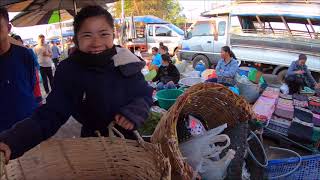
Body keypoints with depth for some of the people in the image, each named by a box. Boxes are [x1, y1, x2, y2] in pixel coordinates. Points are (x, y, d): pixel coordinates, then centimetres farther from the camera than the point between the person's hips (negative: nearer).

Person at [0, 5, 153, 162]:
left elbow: (144, 95, -4)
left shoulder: (125, 63, -16)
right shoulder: (68, 71, -17)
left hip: (130, 140, 1)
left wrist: (134, 113, -25)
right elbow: (51, 114, -18)